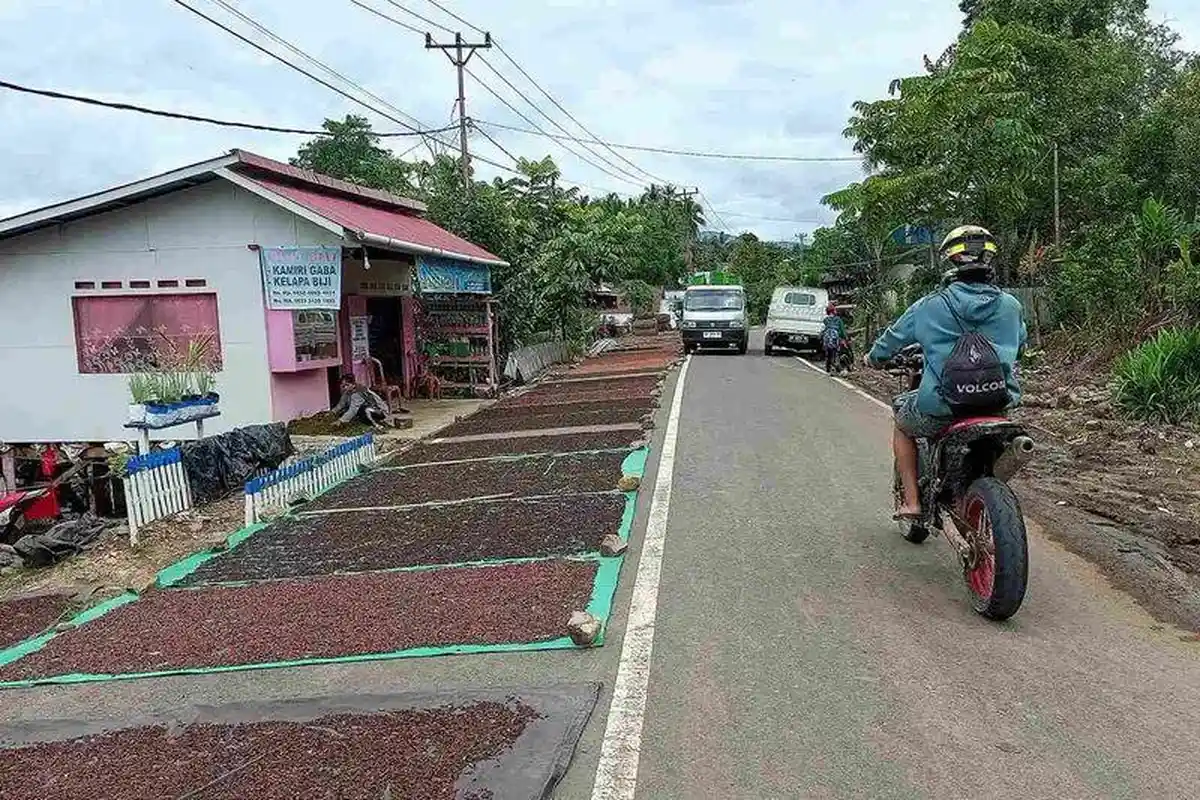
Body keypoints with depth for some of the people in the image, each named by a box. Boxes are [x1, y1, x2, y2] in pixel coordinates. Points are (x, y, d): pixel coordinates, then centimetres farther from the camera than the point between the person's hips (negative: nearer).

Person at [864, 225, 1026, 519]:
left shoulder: (930, 306, -5)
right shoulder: (1011, 305, 3)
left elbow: (893, 338, 11)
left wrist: (873, 357, 32)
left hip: (941, 409, -3)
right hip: (1000, 404, 3)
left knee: (902, 424, 28)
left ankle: (911, 501, 19)